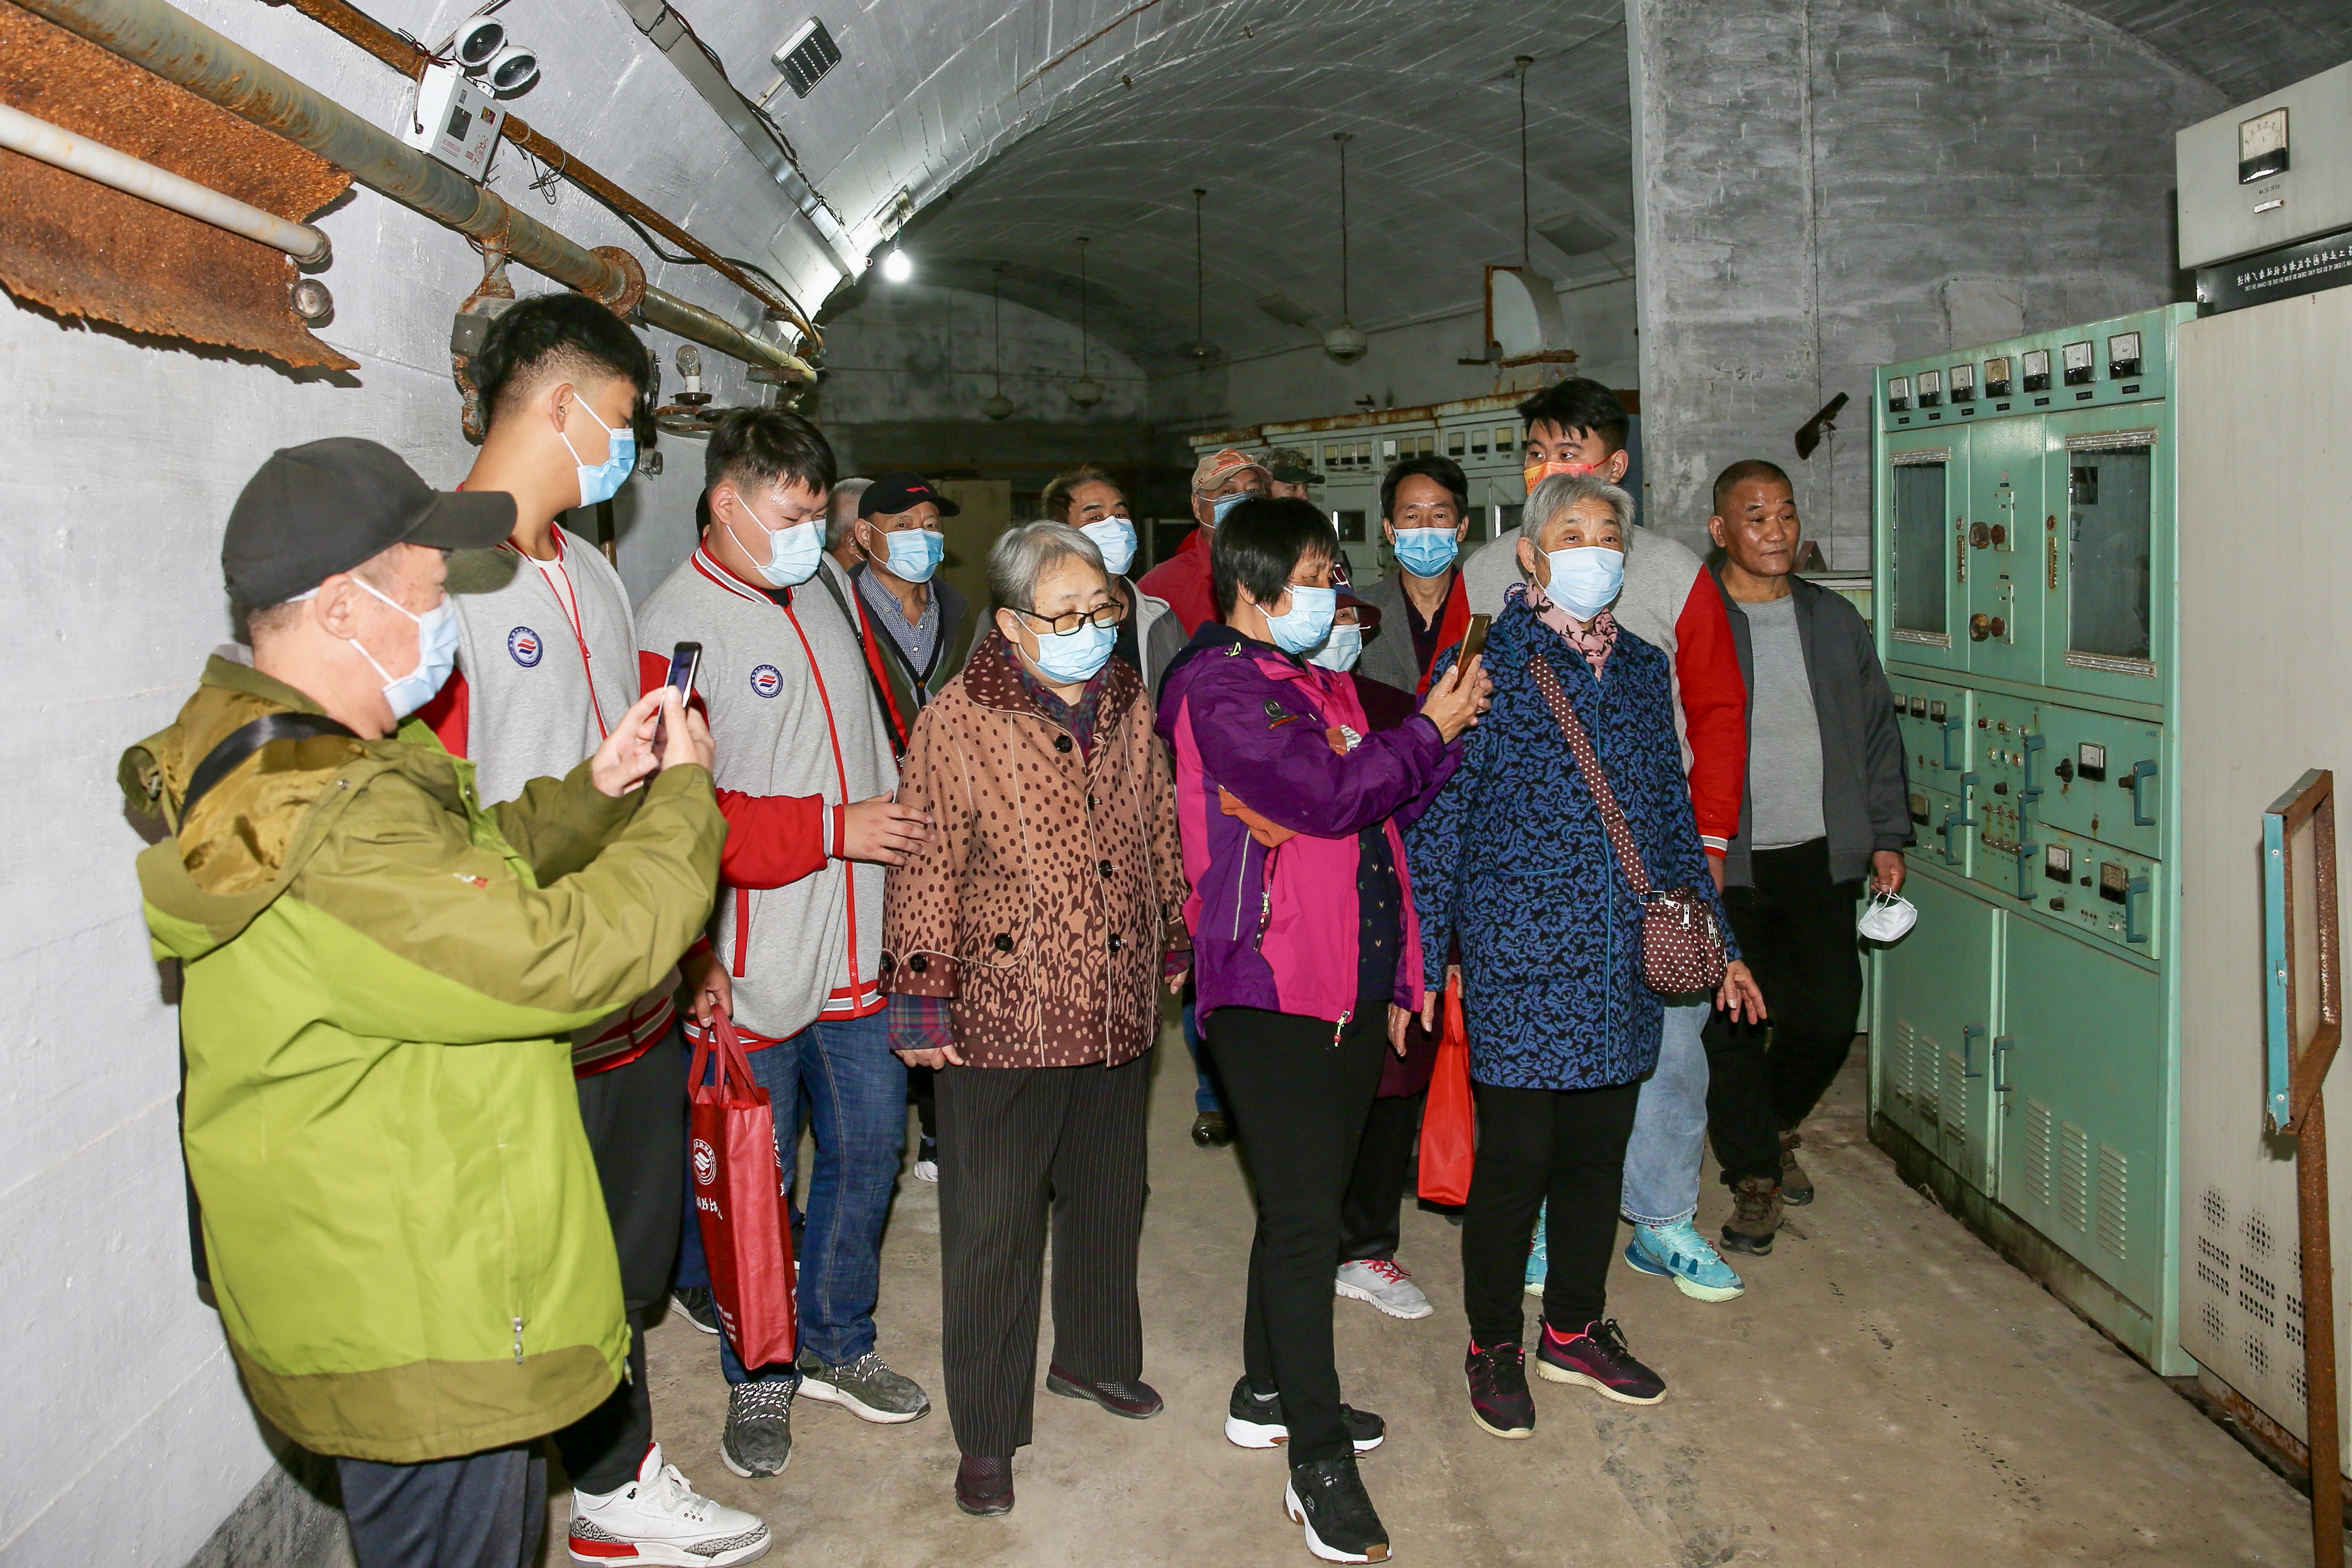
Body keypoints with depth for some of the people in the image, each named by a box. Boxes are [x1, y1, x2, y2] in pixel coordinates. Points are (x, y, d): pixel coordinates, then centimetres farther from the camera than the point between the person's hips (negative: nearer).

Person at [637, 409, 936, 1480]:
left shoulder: (823, 606, 12)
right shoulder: (672, 629, -13)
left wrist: (901, 827, 12)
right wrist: (833, 829, -20)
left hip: (855, 950, 7)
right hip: (751, 972, -7)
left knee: (870, 1146, 15)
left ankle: (837, 1346, 35)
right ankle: (757, 1380, 27)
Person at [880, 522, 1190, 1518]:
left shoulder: (1129, 708, 5)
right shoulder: (958, 723, -12)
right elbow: (926, 868, -11)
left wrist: (1173, 944, 21)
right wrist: (922, 1000, -10)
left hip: (1117, 1012, 6)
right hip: (1002, 1014, -5)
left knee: (1108, 1198, 21)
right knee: (994, 1227, 4)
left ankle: (1094, 1357, 44)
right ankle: (988, 1434, 19)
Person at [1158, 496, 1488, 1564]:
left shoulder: (1323, 684, 17)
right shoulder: (1218, 687, -10)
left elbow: (1380, 820, 19)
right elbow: (1327, 795, -20)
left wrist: (1395, 973, 10)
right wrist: (1429, 733, -7)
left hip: (1350, 989, 8)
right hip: (1269, 994, -8)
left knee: (1304, 1202, 17)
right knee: (1305, 1217, -5)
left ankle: (1270, 1394, 32)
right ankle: (1319, 1464, 4)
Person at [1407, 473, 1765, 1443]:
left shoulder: (1643, 669, 11)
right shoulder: (1482, 667, -7)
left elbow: (1673, 816, 17)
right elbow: (1434, 822, -7)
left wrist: (1719, 942, 16)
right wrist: (1418, 962, -10)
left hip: (1625, 963, 6)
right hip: (1518, 965, -5)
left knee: (1598, 1150, 15)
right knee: (1515, 1155, 3)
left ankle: (1575, 1330, 34)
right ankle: (1493, 1346, 24)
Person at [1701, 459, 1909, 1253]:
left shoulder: (1834, 620, 11)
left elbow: (1877, 731, 16)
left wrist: (1887, 836, 11)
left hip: (1820, 855, 4)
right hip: (1723, 861, -4)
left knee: (1830, 1012, 4)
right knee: (1734, 1025, 0)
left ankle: (1778, 1123, 34)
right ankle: (1755, 1177, 17)